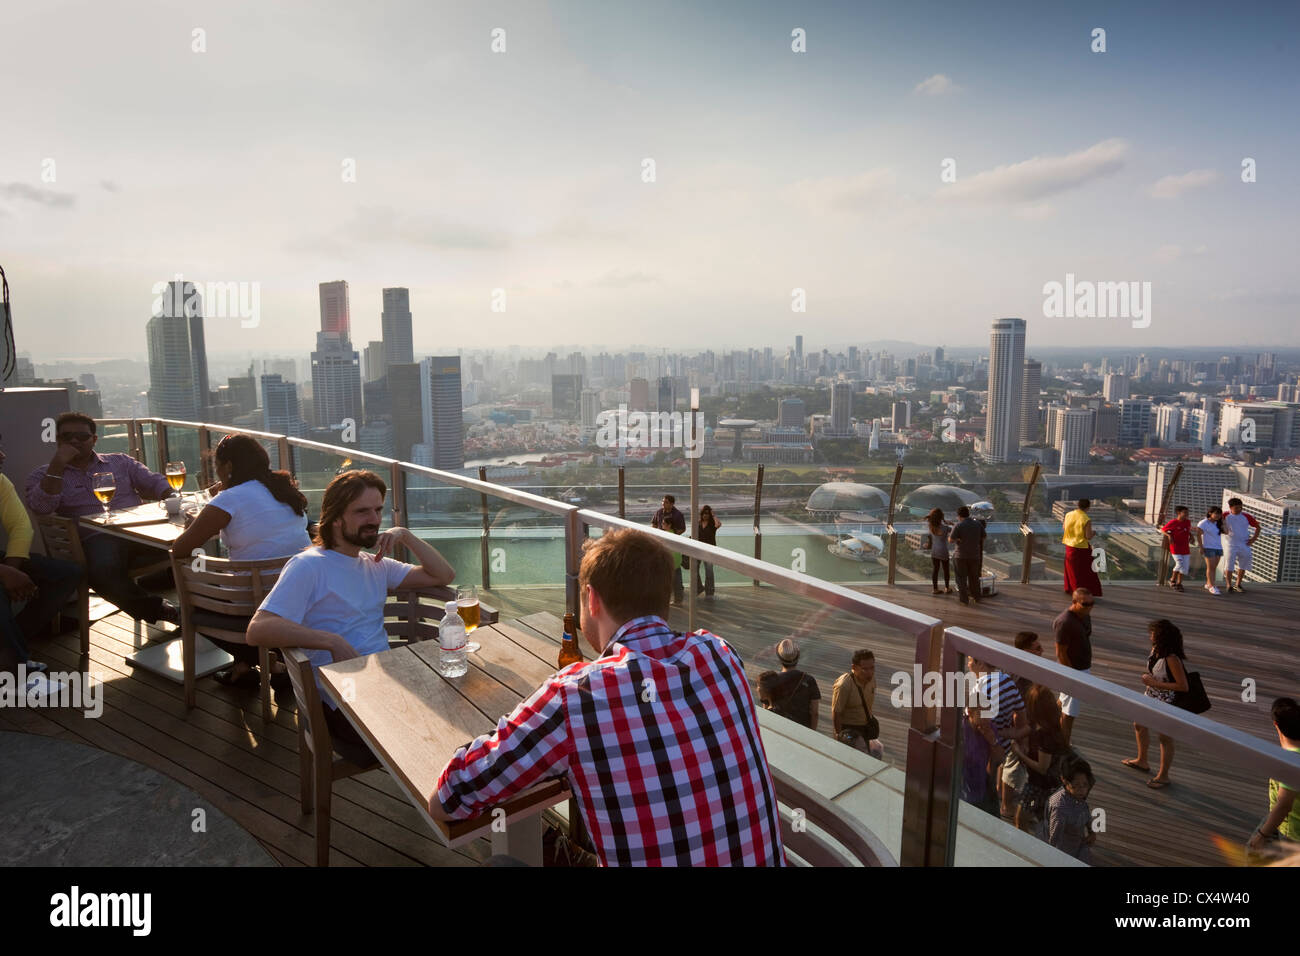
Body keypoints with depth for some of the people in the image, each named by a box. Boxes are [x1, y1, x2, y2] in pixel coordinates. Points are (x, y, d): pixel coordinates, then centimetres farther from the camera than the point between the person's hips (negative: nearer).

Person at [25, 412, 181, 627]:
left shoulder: (120, 462, 25)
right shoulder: (43, 476, 19)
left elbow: (155, 482, 17)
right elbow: (40, 507, -1)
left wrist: (171, 497, -6)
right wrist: (57, 465, -4)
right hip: (95, 539, -2)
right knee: (103, 570, -39)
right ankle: (159, 610, -24)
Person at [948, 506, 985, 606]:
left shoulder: (959, 525, -14)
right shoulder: (978, 524, -2)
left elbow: (951, 540, -17)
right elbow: (983, 539, 9)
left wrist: (949, 537, 5)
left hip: (962, 555, -3)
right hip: (975, 555, 4)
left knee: (962, 577, 9)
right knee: (974, 577, 18)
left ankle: (964, 598, 10)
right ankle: (976, 597, 28)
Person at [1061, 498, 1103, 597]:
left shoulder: (1068, 515, -5)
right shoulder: (1087, 520, -22)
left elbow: (1064, 528, 9)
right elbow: (1088, 536, -19)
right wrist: (1093, 532, 1)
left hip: (1070, 547, 5)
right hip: (1082, 548, -5)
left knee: (1071, 568, 22)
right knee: (1084, 570, 7)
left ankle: (1070, 588, 34)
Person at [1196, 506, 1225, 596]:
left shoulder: (1218, 523, 12)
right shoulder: (1204, 523, -7)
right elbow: (1198, 535, -9)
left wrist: (1222, 522, 2)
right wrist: (1201, 547, -13)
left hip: (1218, 548, 6)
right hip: (1208, 548, -6)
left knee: (1213, 567, 7)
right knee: (1210, 567, -8)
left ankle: (1208, 584, 17)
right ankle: (1212, 586, -7)